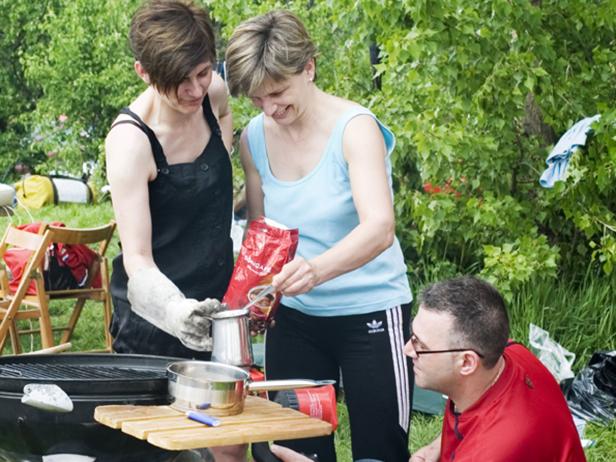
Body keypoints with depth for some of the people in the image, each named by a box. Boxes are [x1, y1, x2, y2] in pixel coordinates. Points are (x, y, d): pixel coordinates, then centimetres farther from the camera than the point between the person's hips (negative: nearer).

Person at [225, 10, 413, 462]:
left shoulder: (355, 128, -17)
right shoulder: (255, 138, -2)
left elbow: (378, 228, -32)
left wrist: (316, 270, -49)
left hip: (369, 313, -4)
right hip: (294, 317, 5)